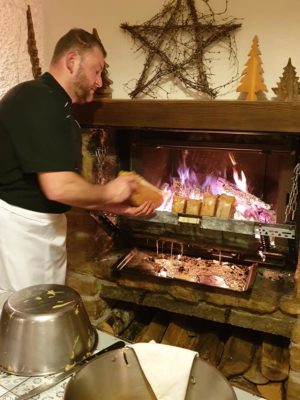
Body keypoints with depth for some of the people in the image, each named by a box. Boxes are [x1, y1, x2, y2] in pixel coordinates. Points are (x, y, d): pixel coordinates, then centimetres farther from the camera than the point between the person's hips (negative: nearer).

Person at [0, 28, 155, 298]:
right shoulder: (38, 101, -20)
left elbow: (66, 189, 13)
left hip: (43, 226, 10)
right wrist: (109, 193, -11)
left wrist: (118, 207, 6)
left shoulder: (55, 107, 13)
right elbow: (59, 188, -29)